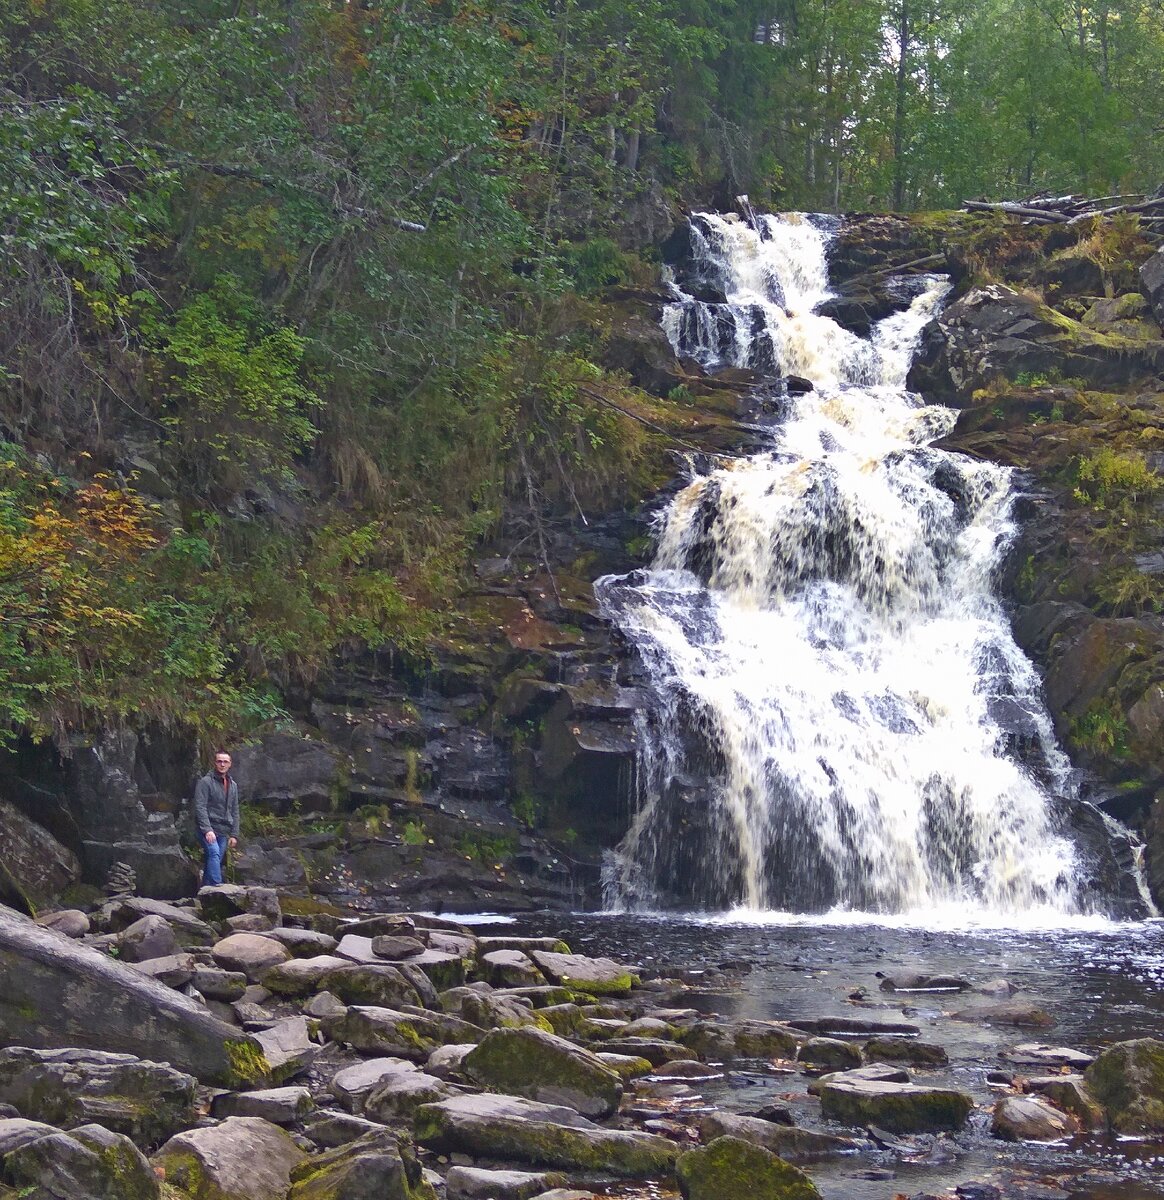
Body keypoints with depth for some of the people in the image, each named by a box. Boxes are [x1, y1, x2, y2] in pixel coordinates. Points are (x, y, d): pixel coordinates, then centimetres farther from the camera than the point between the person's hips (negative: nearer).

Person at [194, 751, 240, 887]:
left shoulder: (233, 785, 17)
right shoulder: (205, 782, -3)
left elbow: (234, 812, 20)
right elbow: (200, 807, -11)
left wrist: (234, 835, 12)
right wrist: (207, 829, -21)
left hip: (223, 832, 6)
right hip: (208, 830, -6)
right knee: (214, 853, -26)